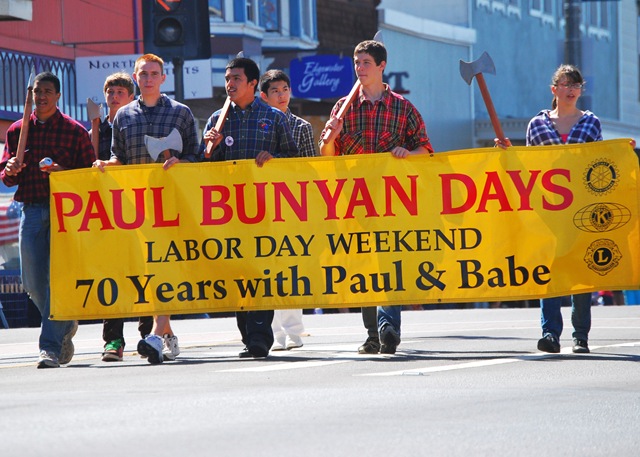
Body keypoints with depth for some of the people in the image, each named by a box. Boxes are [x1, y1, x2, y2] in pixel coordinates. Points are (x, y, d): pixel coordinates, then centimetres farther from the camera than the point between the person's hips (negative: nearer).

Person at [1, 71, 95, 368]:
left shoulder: (75, 130, 4)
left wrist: (64, 173, -16)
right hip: (31, 210, 4)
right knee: (33, 282, 4)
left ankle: (51, 346, -9)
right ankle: (65, 325, 29)